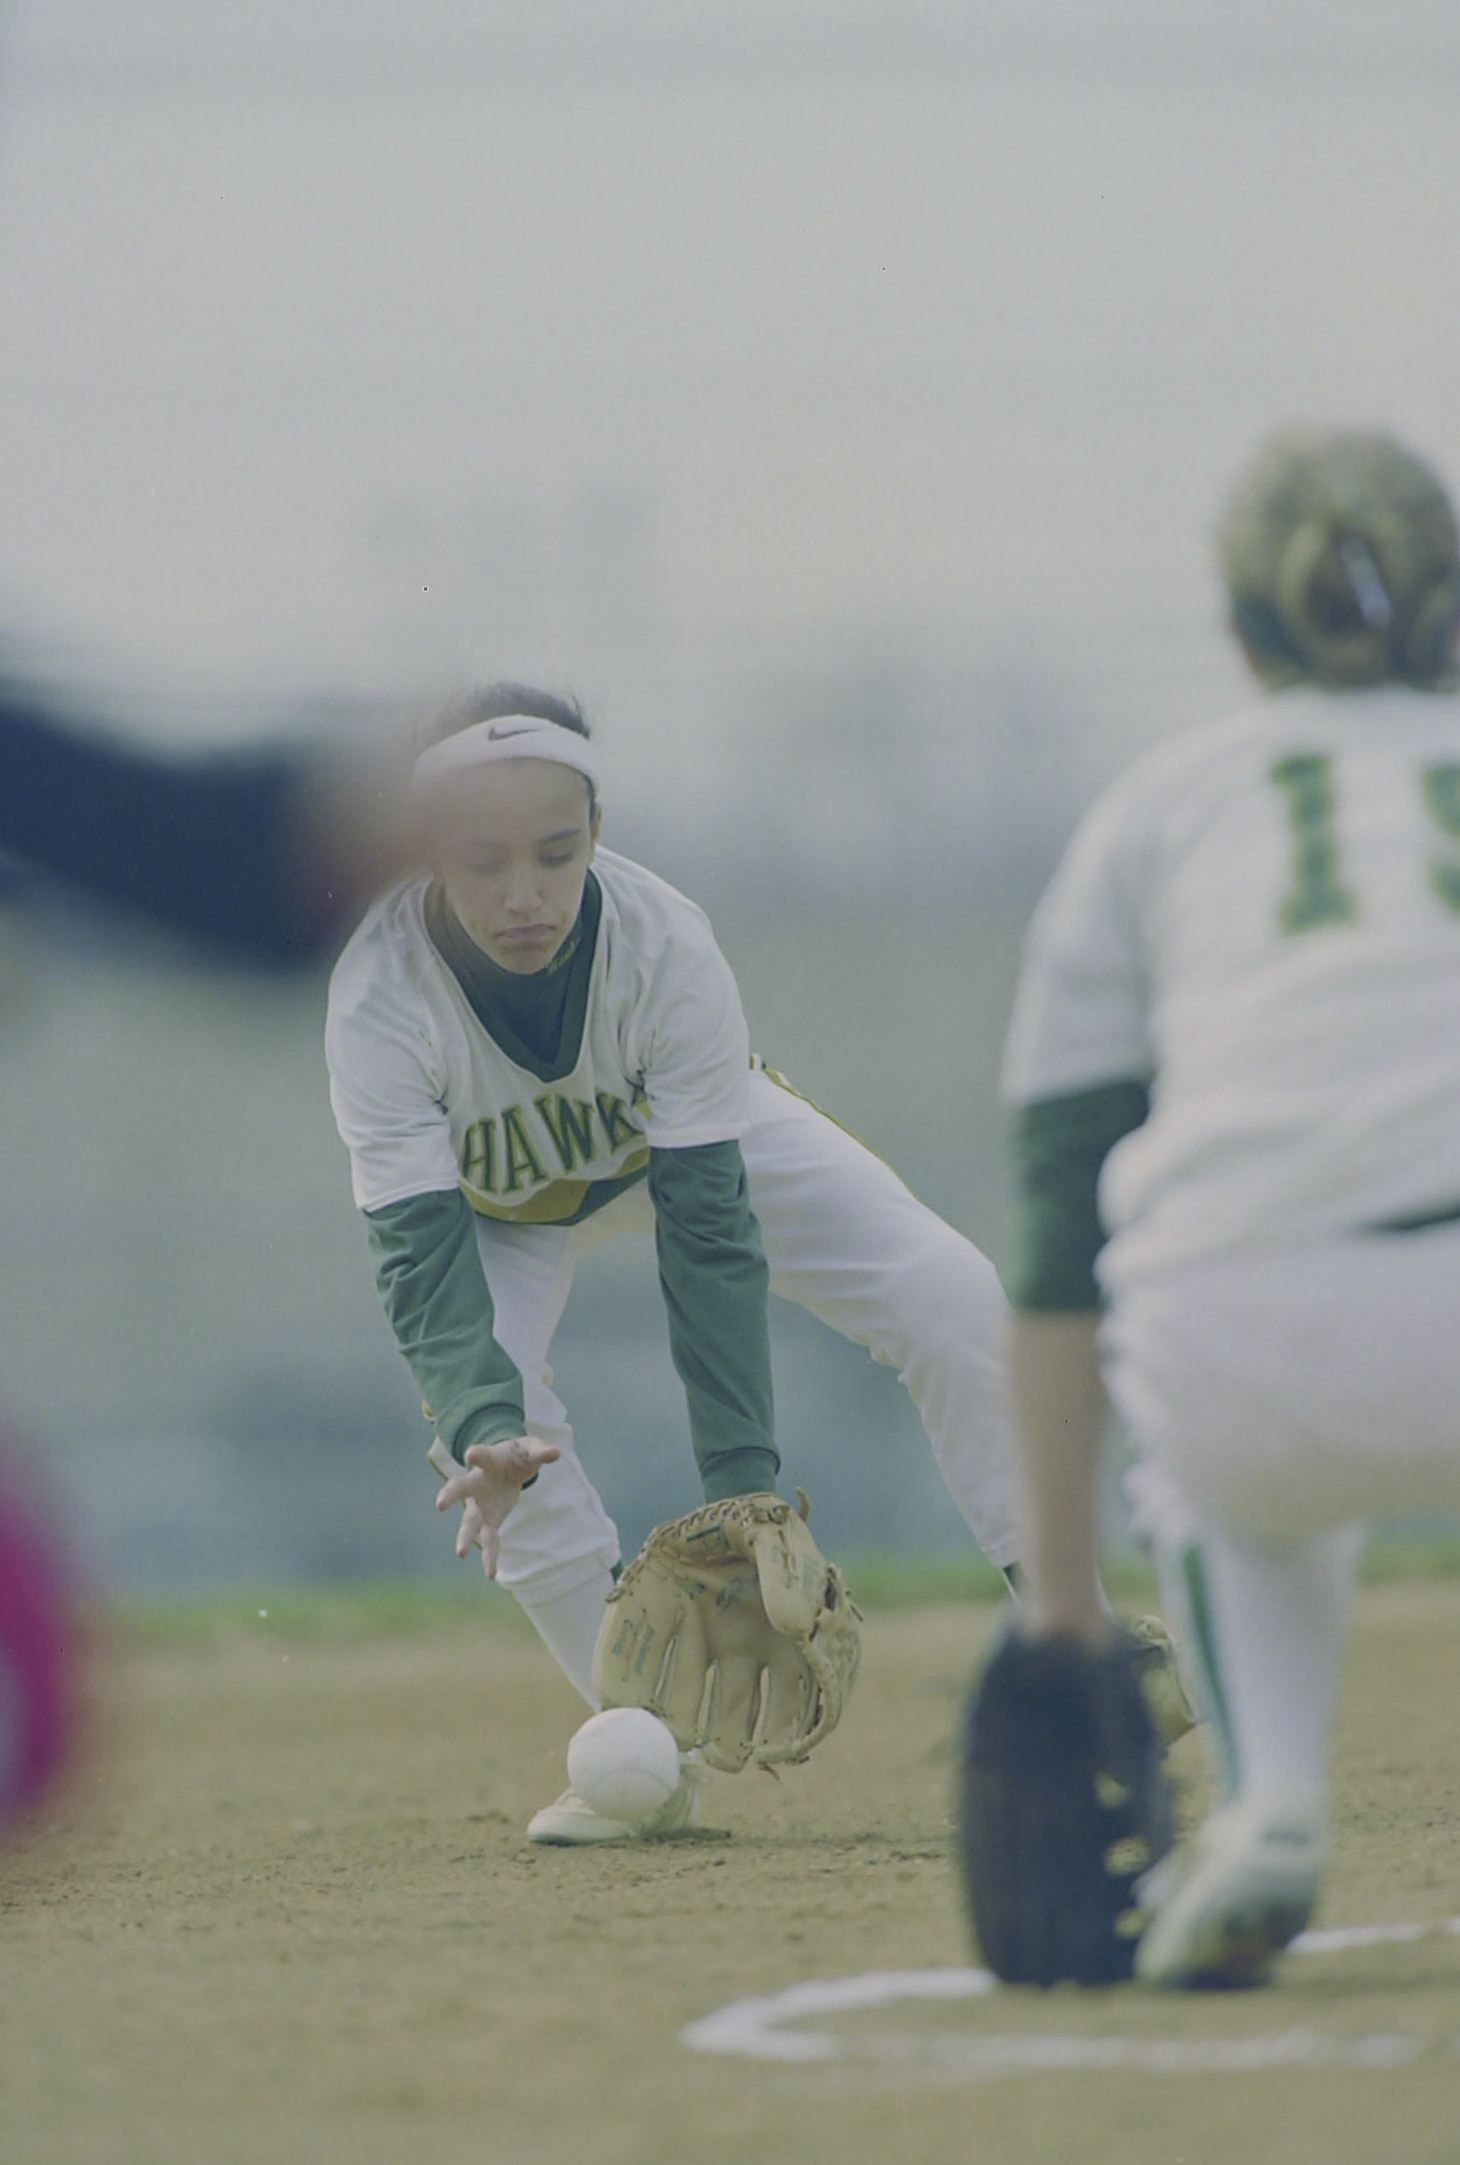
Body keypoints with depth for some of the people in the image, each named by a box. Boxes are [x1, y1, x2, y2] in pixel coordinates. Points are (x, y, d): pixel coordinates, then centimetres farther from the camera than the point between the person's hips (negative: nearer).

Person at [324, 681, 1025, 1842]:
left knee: (948, 1296, -17)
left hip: (685, 1135, 0)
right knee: (484, 1419, -26)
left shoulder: (663, 943, -37)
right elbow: (421, 1256, -40)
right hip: (496, 1195, 0)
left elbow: (707, 1225, -35)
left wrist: (744, 1478, -39)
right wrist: (484, 1428, -59)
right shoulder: (379, 997, -38)